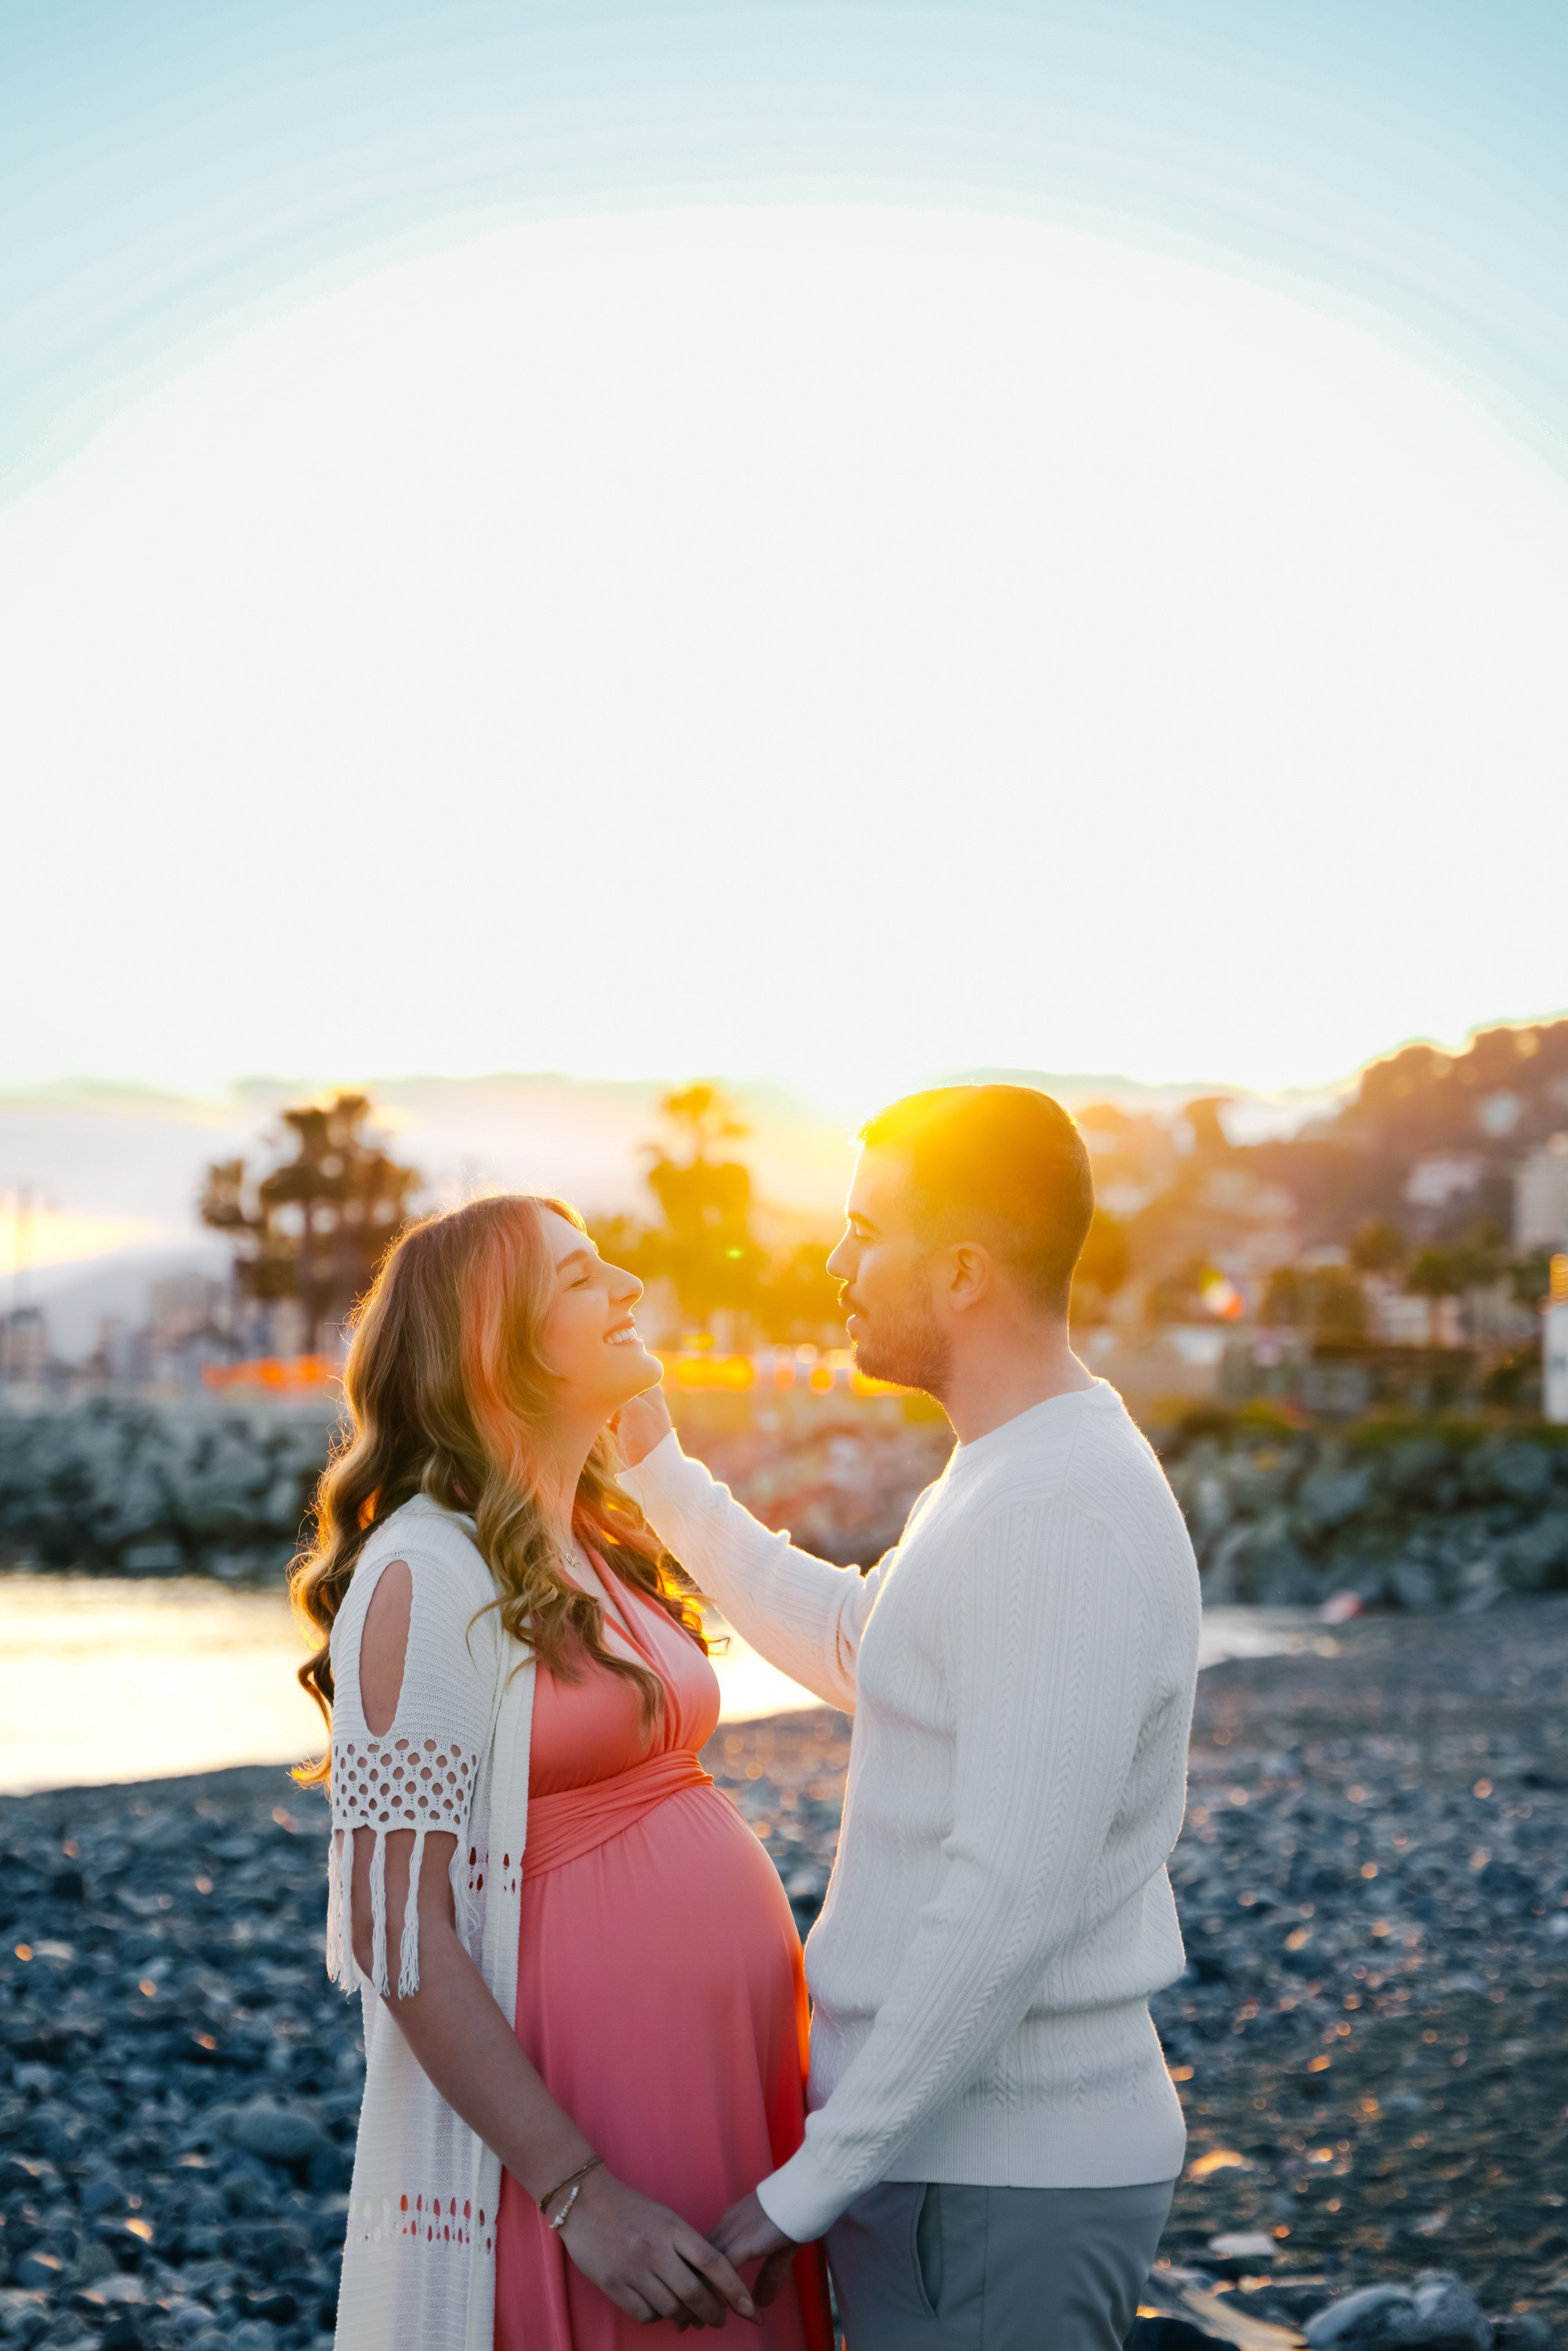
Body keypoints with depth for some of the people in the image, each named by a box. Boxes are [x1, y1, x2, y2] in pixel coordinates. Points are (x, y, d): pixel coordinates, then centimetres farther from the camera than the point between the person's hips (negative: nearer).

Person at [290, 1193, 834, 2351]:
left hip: (728, 2092, 8)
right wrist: (579, 2193, -20)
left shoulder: (605, 1547, 11)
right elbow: (400, 1934, -17)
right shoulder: (426, 1572, -14)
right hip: (578, 2116, -8)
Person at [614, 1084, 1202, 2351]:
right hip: (948, 2146, 10)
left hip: (994, 2185, -10)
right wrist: (662, 1476, 27)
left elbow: (1010, 1906, -26)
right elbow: (854, 1643, 29)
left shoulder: (1061, 1518, -22)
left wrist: (812, 2180, -21)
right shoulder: (1011, 1478, 11)